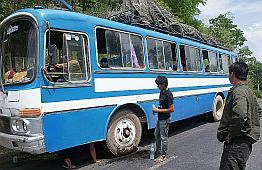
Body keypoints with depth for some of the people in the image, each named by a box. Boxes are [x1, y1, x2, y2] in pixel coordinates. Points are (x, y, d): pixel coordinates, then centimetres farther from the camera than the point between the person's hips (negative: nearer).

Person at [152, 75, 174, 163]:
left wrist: (158, 110, -20)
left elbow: (171, 109, -24)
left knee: (163, 137, 3)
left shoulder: (168, 94, -21)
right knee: (157, 134, 20)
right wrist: (156, 109, 2)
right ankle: (158, 152, 36)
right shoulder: (161, 92, 7)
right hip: (160, 119, 10)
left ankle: (163, 155, 18)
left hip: (165, 120, -10)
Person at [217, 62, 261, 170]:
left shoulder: (238, 92, -18)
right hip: (247, 140, 11)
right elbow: (258, 111, 28)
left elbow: (240, 115, -33)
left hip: (237, 143, -11)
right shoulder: (248, 91, 15)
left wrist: (231, 134, -20)